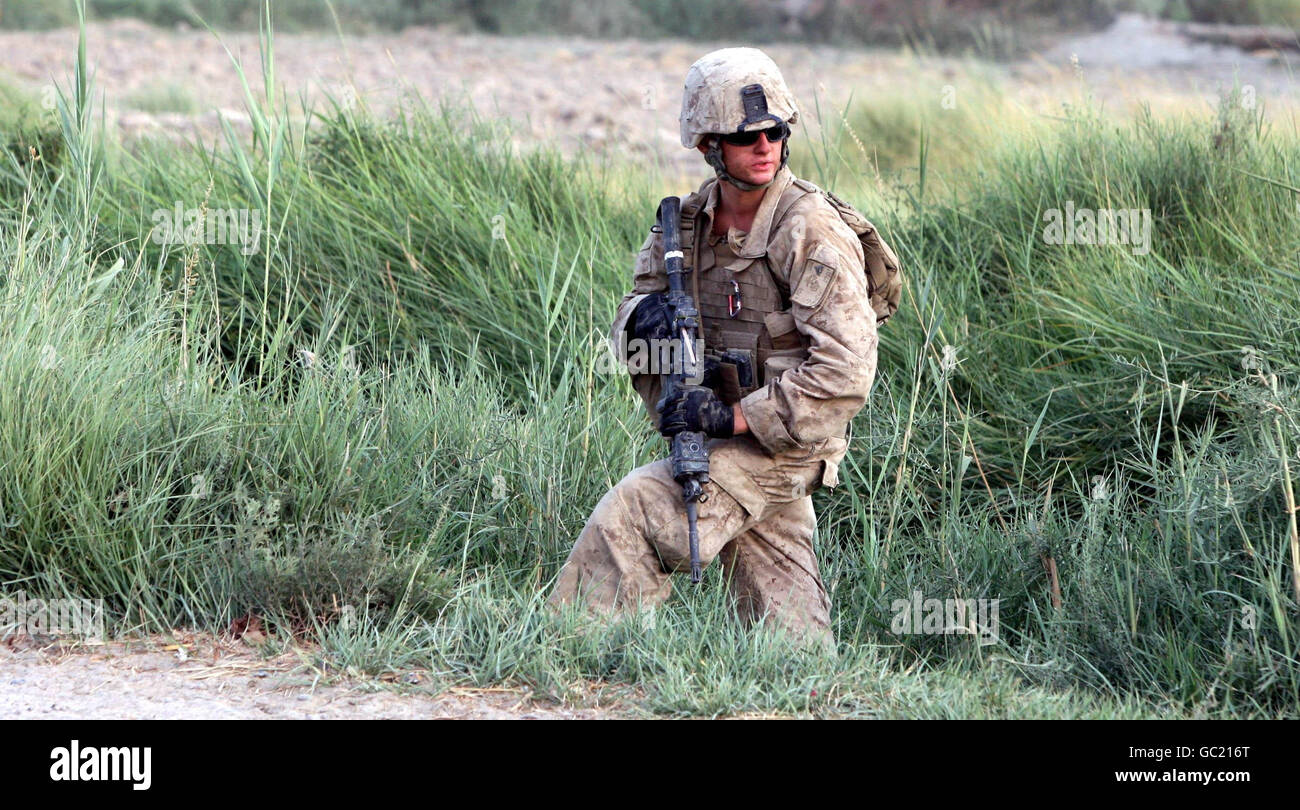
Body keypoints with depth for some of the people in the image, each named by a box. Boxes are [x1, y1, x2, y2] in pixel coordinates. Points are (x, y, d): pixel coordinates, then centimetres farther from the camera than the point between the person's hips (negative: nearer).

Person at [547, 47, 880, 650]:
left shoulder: (812, 234, -16)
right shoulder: (691, 220, 6)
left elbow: (846, 372, -21)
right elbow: (630, 319, 11)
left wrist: (734, 417, -23)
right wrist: (645, 315, -16)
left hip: (779, 445, -7)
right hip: (723, 443, 7)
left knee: (629, 514, -18)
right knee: (781, 629, 8)